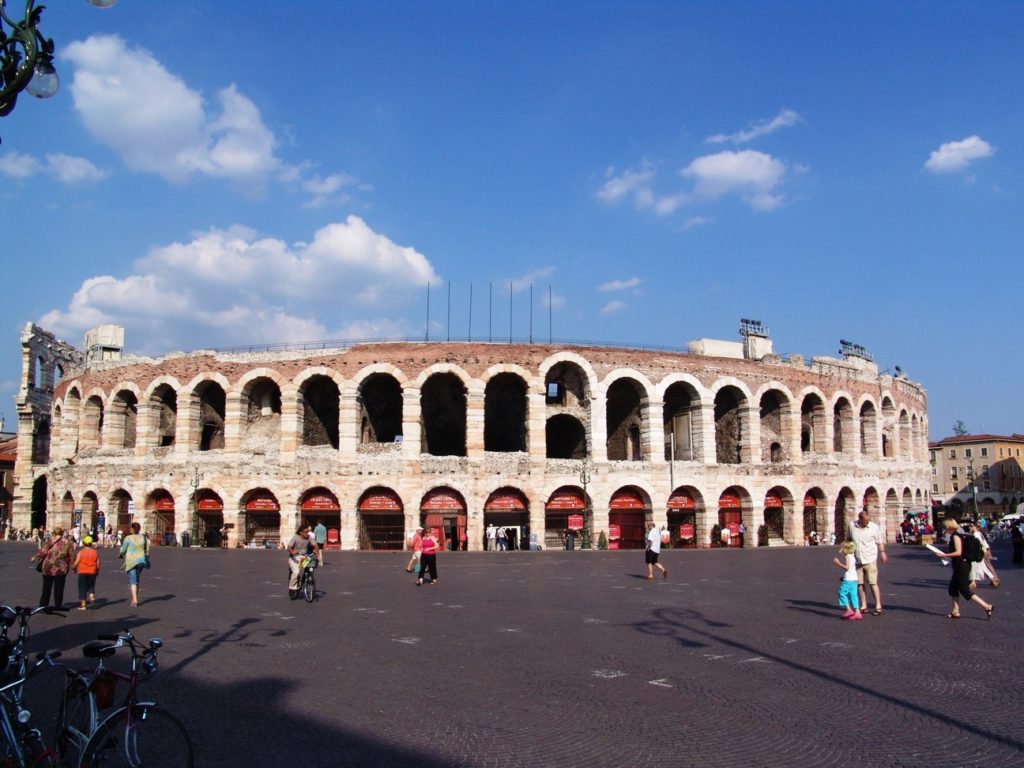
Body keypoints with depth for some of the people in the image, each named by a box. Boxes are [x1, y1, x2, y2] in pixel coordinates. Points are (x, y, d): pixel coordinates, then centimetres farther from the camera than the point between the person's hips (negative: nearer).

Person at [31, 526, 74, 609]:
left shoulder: (50, 542, -6)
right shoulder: (67, 542, -3)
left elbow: (43, 551, -8)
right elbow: (72, 554, -3)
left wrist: (35, 557, 9)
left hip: (48, 567, 0)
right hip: (60, 568, 0)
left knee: (47, 587, 13)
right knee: (58, 587, 7)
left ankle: (43, 604, 17)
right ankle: (58, 605, 8)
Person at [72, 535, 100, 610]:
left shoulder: (81, 552, -8)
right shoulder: (95, 552, 2)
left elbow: (76, 562, -10)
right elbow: (98, 564, 4)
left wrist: (73, 567, 10)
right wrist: (97, 572, 17)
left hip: (82, 572, -3)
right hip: (92, 572, 3)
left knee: (82, 588, 5)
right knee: (91, 587, 18)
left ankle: (83, 605, 6)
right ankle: (92, 598, -6)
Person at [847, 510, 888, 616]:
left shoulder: (874, 527, -8)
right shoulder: (852, 525, -2)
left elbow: (880, 541, 3)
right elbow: (848, 539, 14)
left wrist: (882, 552, -6)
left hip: (870, 559, -3)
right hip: (857, 560, 3)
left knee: (873, 583, -6)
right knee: (860, 584, 8)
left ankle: (878, 607, 0)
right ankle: (864, 606, 18)